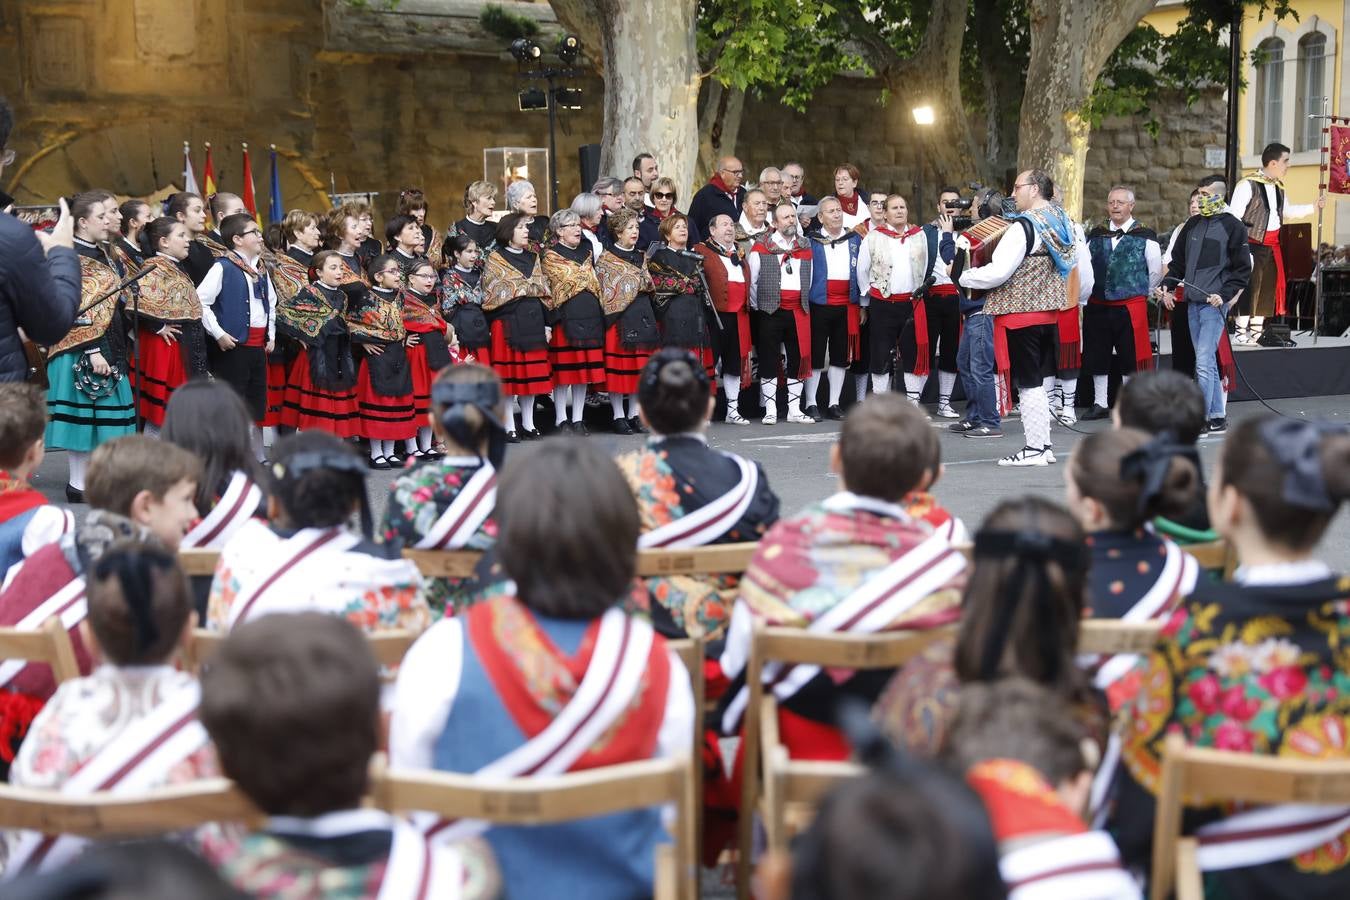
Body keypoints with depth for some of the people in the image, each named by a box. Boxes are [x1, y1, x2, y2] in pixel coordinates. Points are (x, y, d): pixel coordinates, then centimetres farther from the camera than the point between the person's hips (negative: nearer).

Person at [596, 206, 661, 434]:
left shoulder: (640, 257, 18)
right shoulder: (606, 258, -1)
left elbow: (649, 285, 18)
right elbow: (608, 292, -6)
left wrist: (643, 283, -2)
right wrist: (638, 283, -3)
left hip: (642, 315, 6)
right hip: (620, 317, -6)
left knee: (640, 368, 6)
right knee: (619, 367, -5)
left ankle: (634, 414, 13)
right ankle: (618, 416, 0)